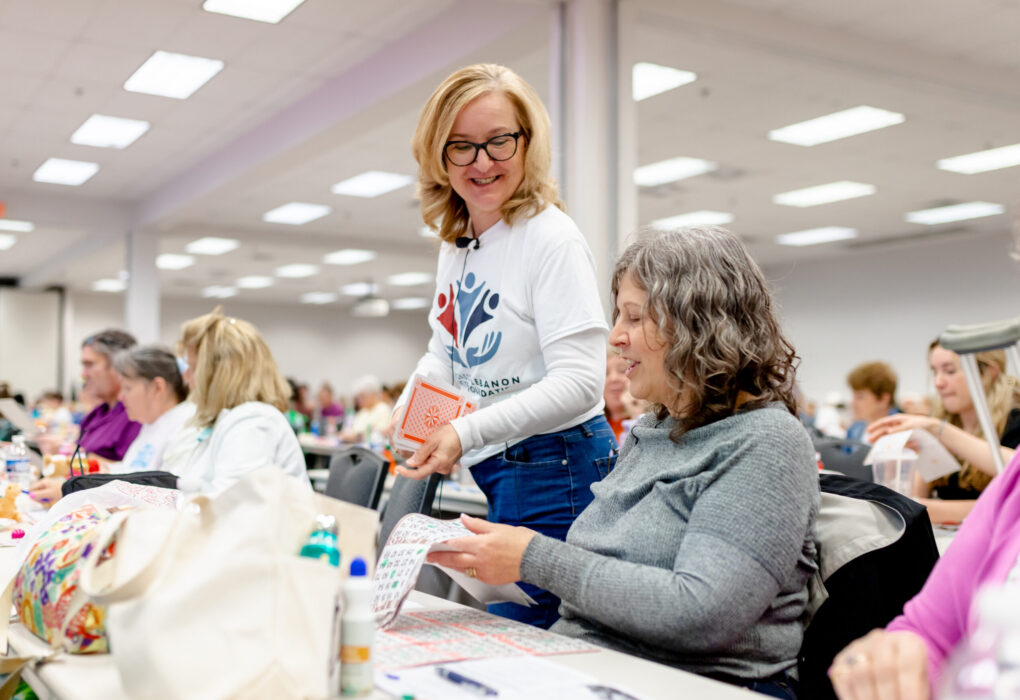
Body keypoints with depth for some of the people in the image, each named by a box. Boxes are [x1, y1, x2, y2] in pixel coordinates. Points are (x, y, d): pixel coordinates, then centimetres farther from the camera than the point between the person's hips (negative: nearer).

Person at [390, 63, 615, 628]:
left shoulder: (550, 237, -15)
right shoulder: (455, 242, 12)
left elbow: (579, 382, -23)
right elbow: (445, 354, 20)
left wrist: (469, 432, -30)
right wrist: (406, 411, 0)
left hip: (557, 469, -8)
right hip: (497, 473, 9)